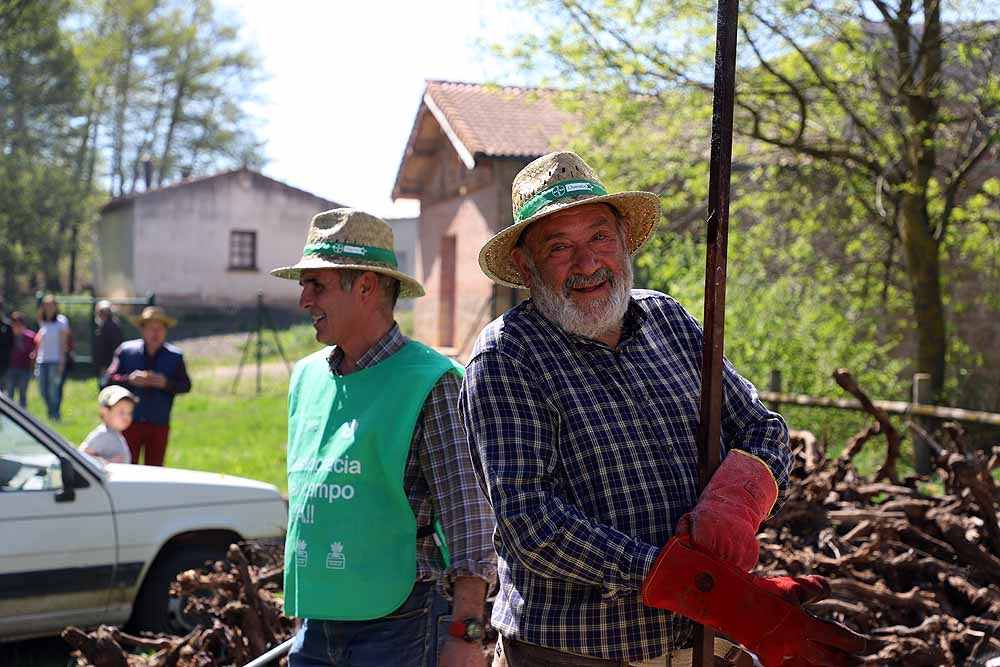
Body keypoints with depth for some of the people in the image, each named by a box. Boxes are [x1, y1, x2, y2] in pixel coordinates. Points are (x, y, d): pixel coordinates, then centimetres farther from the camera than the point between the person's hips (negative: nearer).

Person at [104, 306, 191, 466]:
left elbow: (185, 385, 1)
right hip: (130, 423, -1)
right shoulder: (126, 350, 2)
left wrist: (166, 383, -17)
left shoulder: (175, 356, 5)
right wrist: (130, 379, -19)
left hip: (159, 424, 1)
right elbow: (110, 379, 0)